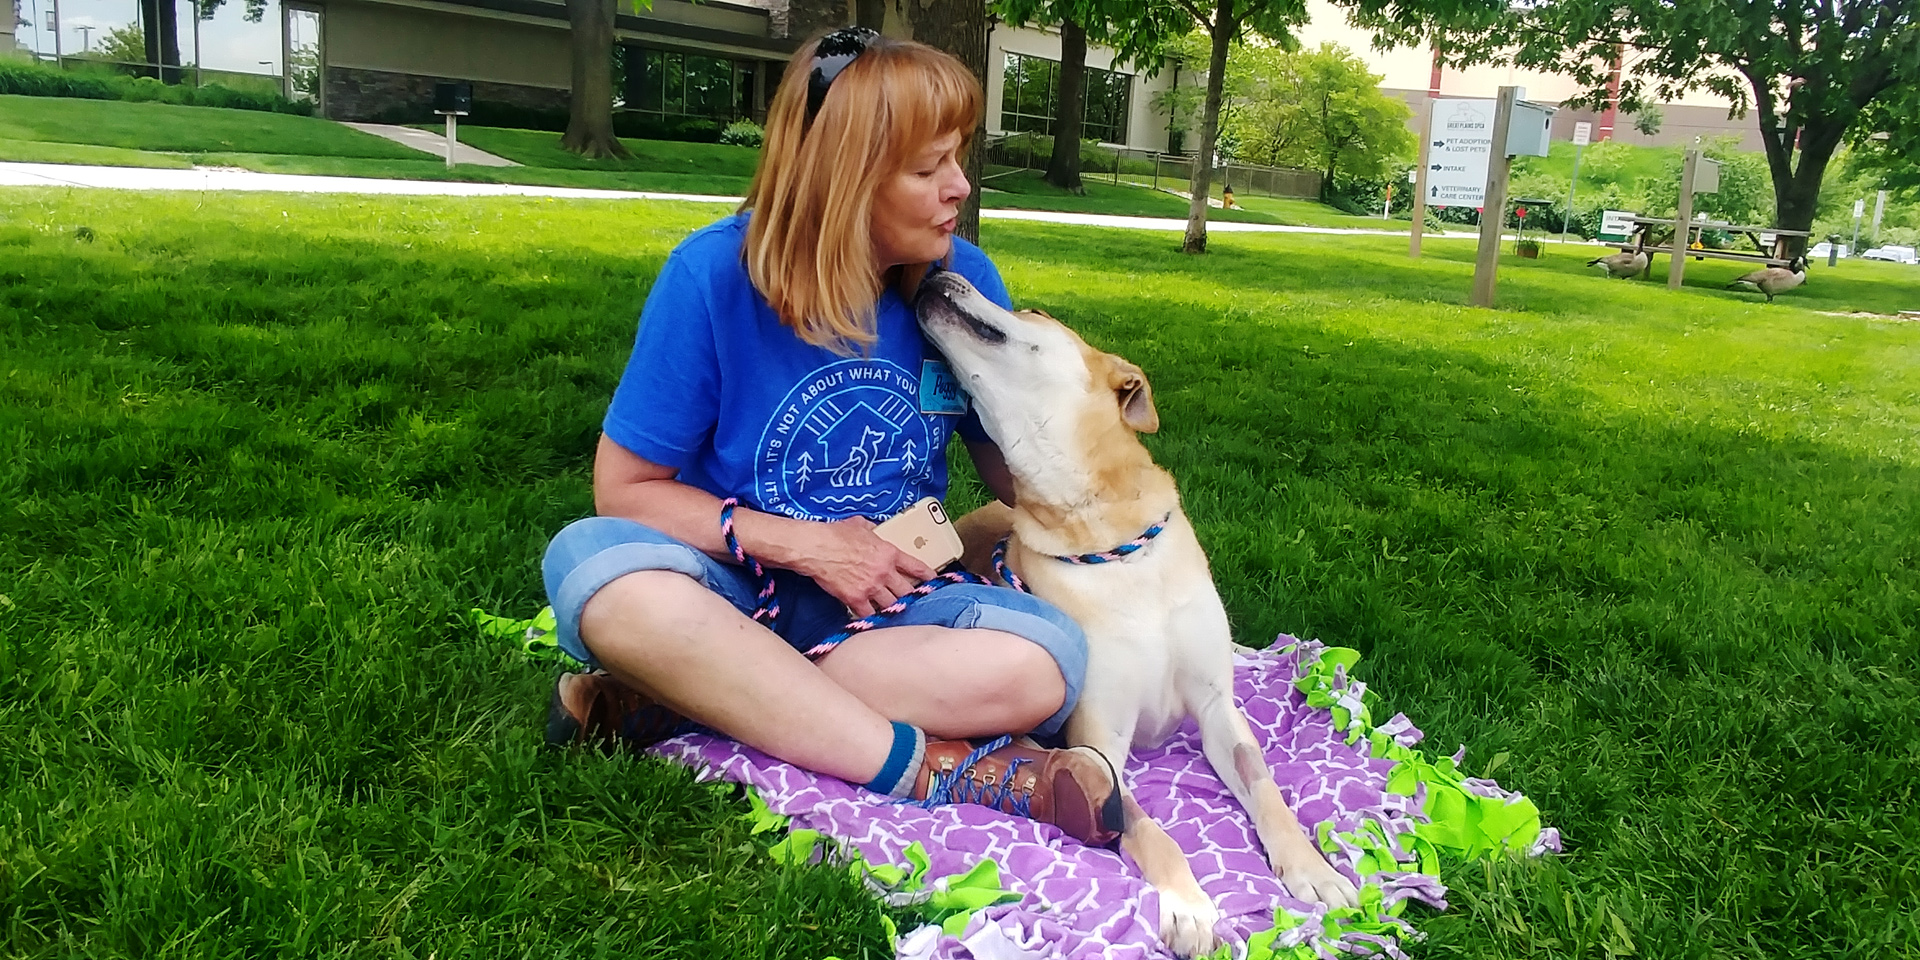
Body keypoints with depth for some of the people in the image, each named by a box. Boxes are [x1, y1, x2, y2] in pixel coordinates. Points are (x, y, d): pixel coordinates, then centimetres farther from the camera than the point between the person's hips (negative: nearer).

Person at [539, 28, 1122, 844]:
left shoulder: (962, 279, -5)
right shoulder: (714, 274, -14)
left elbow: (1013, 473, 5)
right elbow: (626, 489, -9)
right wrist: (801, 544, -18)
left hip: (889, 601, 2)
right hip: (737, 590, -2)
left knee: (1043, 662, -28)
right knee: (592, 560, -34)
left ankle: (665, 700, -23)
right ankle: (933, 769, -29)